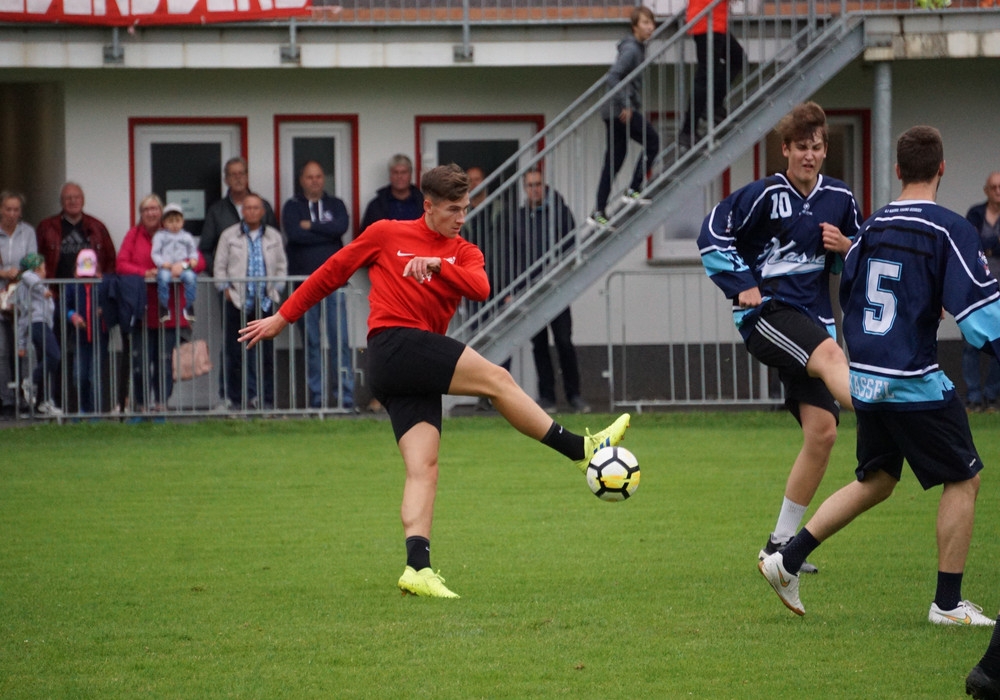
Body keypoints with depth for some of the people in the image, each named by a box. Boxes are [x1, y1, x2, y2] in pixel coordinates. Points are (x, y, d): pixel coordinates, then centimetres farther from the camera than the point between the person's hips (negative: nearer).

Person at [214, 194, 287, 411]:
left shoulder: (274, 237, 12)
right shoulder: (229, 236, 8)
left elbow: (281, 266, 14)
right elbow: (220, 266, 8)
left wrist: (276, 289, 3)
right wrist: (226, 290, -2)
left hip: (266, 301, 2)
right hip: (237, 301, -2)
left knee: (266, 352, 0)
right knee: (234, 351, -3)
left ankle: (265, 398, 4)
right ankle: (228, 397, 1)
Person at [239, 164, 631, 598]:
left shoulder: (464, 253, 16)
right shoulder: (387, 235, 7)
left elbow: (480, 288, -6)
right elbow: (333, 272, 15)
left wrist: (438, 265, -22)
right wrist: (283, 317, 18)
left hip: (419, 369, 6)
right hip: (394, 345, -6)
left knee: (424, 469, -6)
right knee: (496, 379, -15)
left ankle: (417, 568, -14)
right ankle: (582, 450, -11)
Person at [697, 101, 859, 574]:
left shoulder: (840, 199, 11)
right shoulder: (766, 194, -4)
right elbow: (713, 234, -3)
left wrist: (847, 247, 0)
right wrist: (741, 285, -10)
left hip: (812, 317, 6)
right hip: (767, 312, -6)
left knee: (822, 431, -3)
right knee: (831, 357, -37)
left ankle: (781, 544, 8)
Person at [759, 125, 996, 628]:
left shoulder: (871, 228, 8)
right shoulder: (950, 230, -12)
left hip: (866, 378, 7)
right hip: (915, 380, -7)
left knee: (875, 481, 20)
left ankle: (787, 562, 14)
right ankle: (948, 603, 6)